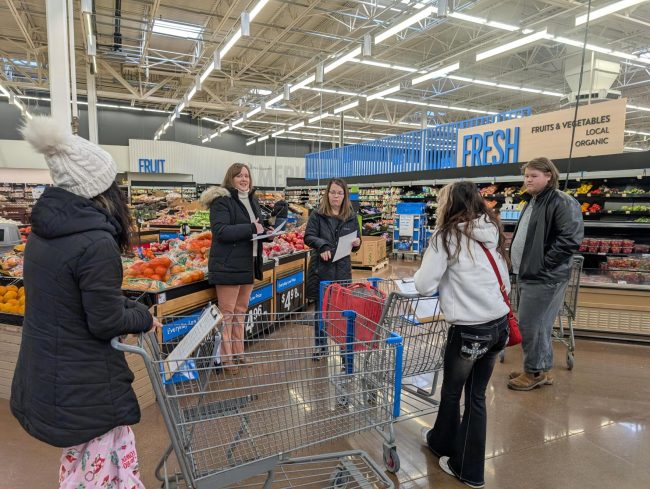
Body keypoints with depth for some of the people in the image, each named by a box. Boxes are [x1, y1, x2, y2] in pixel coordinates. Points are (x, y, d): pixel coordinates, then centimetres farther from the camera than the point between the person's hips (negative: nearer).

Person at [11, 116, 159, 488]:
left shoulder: (44, 229, 1)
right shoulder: (96, 243, -26)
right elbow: (106, 322, -20)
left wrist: (128, 307, 6)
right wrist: (143, 317, -2)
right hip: (82, 384, -8)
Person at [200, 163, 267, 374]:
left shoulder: (252, 200, 16)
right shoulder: (221, 200, -9)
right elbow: (220, 231, -21)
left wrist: (263, 231, 5)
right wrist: (251, 228, -19)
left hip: (248, 264, 8)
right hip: (228, 266, -8)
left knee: (241, 311, 14)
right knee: (227, 313, -1)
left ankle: (238, 353, 24)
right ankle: (226, 358, 9)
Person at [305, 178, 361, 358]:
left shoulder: (351, 216, 8)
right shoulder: (317, 215, 1)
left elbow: (356, 242, 13)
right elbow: (308, 237, -4)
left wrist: (356, 243, -10)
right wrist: (322, 245, -21)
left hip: (342, 269, 1)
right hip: (321, 268, -1)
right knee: (320, 308, 8)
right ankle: (321, 346, 22)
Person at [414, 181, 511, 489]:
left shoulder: (448, 235, -10)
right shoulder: (492, 231, 8)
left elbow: (424, 285, -13)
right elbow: (505, 282, 16)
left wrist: (421, 276, 8)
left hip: (469, 328, -6)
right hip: (499, 322, 6)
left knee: (451, 393, 17)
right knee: (477, 396, 17)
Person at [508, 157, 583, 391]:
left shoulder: (562, 202, -14)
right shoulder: (532, 202, 16)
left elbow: (570, 239, -22)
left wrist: (542, 264, -20)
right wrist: (521, 266, 14)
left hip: (544, 277, -9)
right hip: (527, 274, 9)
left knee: (531, 325, -3)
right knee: (538, 325, 16)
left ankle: (535, 372, 13)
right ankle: (542, 369, 29)